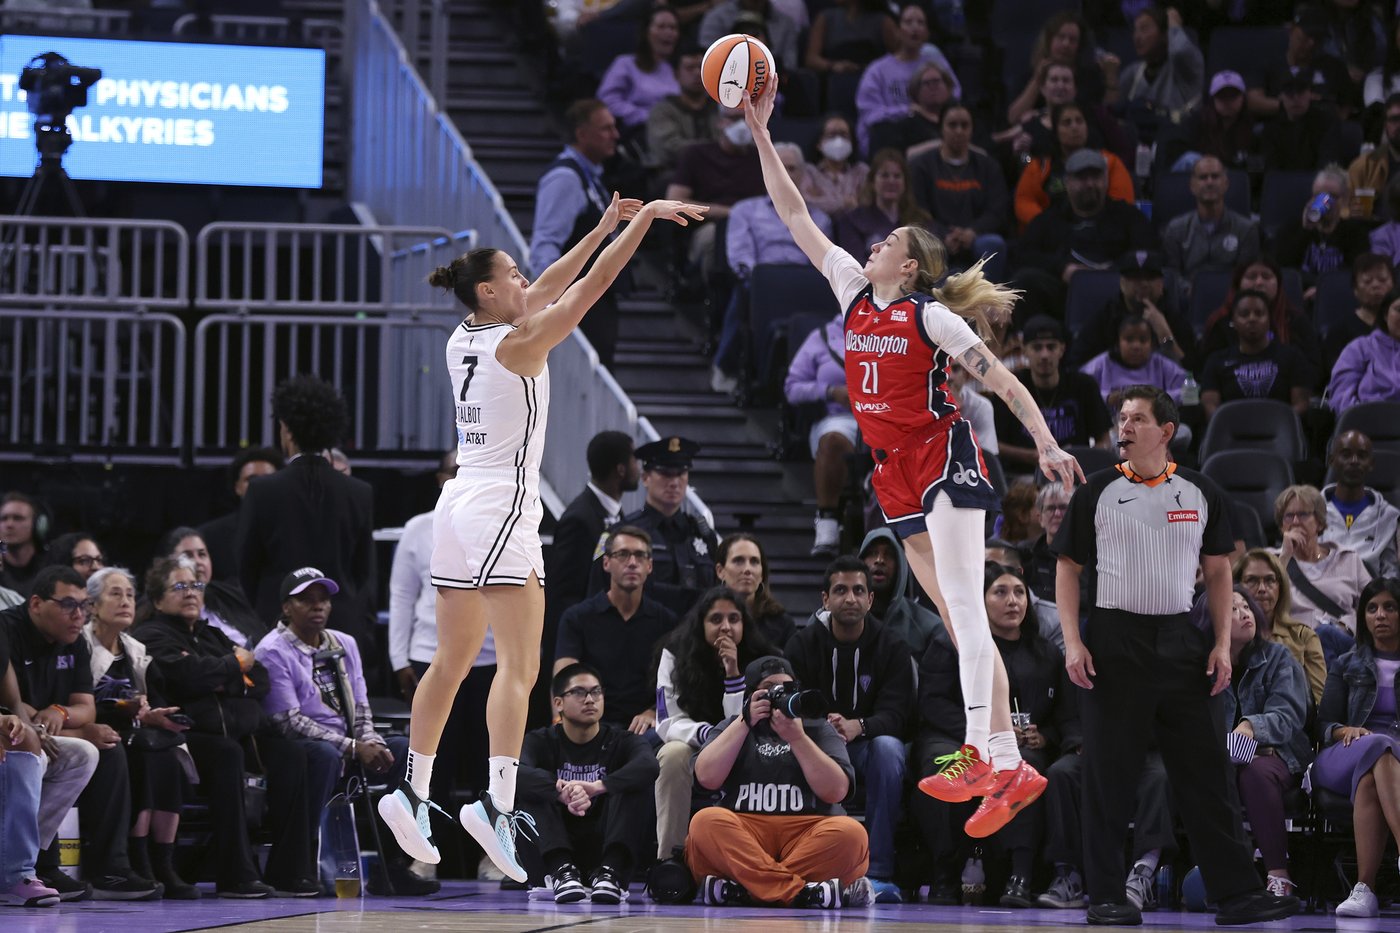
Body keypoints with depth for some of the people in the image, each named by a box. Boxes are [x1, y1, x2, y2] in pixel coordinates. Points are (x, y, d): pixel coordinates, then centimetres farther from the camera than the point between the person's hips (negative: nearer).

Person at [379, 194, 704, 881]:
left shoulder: (463, 340, 10)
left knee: (451, 662, 15)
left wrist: (603, 227, 23)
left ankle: (412, 796, 17)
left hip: (460, 502, 8)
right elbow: (591, 285, -12)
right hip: (501, 508, -8)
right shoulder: (517, 344, -12)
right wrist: (643, 218, -5)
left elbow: (544, 290, 21)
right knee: (520, 665, -13)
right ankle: (498, 804, -24)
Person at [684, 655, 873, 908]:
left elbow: (836, 791, 0)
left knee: (849, 833, -31)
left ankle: (742, 889, -37)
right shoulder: (732, 728, 20)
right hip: (742, 835, 0)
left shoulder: (818, 728, 18)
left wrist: (796, 738, -7)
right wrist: (745, 722, -3)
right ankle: (803, 892, -43)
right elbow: (707, 777, -1)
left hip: (809, 838, 0)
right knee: (706, 822, -32)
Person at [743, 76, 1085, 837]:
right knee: (954, 613, 5)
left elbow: (1000, 379, -8)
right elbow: (795, 217, 14)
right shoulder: (854, 292, 11)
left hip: (941, 456, -7)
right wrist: (761, 135, 10)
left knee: (961, 602, -16)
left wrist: (1046, 444, -17)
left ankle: (998, 759, -25)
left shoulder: (932, 316, -6)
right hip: (895, 471, 7)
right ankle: (986, 759, 4)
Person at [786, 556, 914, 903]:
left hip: (866, 744, 0)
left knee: (888, 747, -35)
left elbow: (895, 712, -13)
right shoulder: (803, 644, 0)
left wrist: (857, 726, -36)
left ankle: (878, 872, -35)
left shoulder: (892, 647, -2)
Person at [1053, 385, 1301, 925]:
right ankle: (1106, 896, 6)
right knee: (1109, 774, -1)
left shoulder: (1201, 494, 8)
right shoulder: (1096, 494, 2)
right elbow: (1068, 570, 4)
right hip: (1113, 640, -2)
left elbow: (1218, 572, 12)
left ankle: (1235, 892, 4)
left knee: (1205, 771, 2)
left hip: (1179, 642, 2)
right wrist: (1072, 643, -7)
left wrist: (1222, 644, 2)